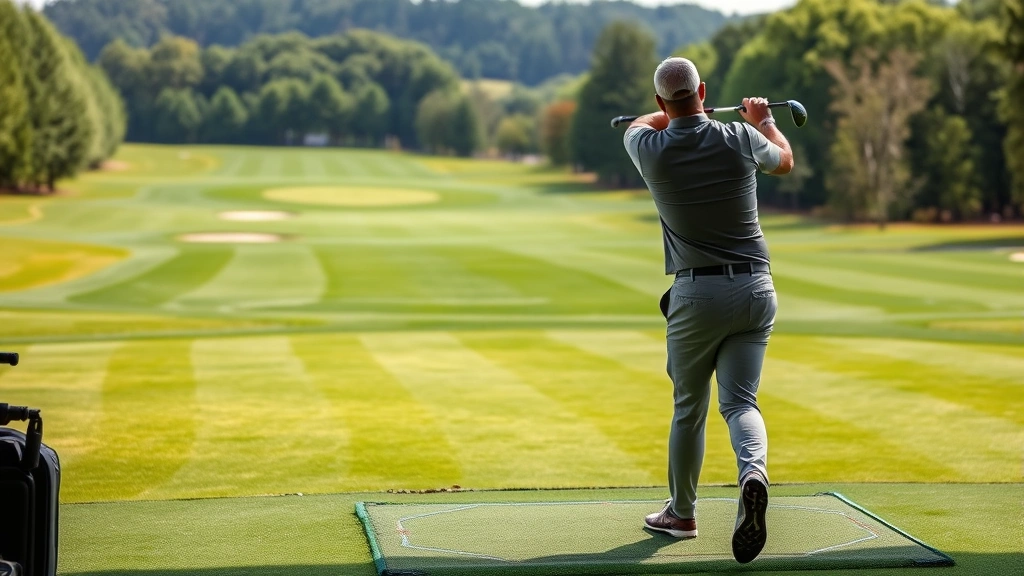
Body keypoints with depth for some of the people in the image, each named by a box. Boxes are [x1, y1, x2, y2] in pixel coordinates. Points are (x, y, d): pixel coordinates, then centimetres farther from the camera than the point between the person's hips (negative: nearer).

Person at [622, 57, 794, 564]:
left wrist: (672, 115, 41)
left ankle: (682, 513, 25)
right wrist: (765, 119, 39)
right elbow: (784, 160, 21)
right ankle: (753, 474, -28)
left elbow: (638, 124, 22)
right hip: (756, 289, 1)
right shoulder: (740, 138, -4)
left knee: (688, 407, 13)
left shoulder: (652, 151, -6)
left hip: (696, 293, -1)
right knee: (739, 400, 1)